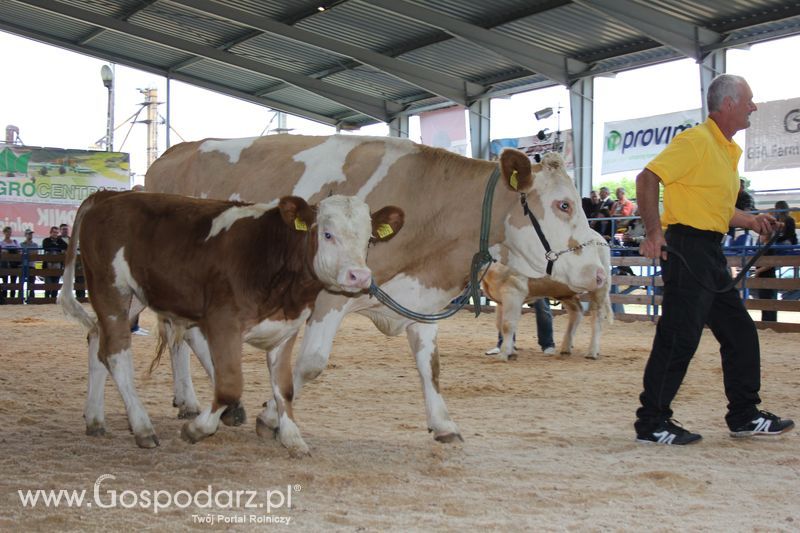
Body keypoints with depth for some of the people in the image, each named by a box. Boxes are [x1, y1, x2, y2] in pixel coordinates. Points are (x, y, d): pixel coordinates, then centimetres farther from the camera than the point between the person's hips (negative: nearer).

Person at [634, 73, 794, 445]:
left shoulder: (728, 150, 19)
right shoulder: (696, 141, -11)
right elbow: (647, 179, -19)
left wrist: (750, 221, 16)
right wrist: (654, 232, -26)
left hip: (711, 252, 10)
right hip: (687, 246, -10)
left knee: (740, 333, 13)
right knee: (679, 337, -8)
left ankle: (744, 417, 23)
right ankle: (652, 423, -1)